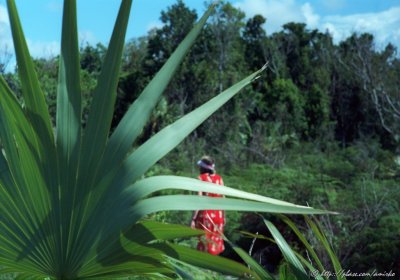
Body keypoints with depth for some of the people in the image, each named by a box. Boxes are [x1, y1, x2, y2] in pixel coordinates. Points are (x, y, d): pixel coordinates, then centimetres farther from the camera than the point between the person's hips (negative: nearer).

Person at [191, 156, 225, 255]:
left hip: (205, 214, -4)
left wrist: (194, 218, -12)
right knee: (216, 241, 13)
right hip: (218, 214, 4)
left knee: (205, 241, 3)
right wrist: (223, 215, 17)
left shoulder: (201, 178, -10)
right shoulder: (219, 178, 4)